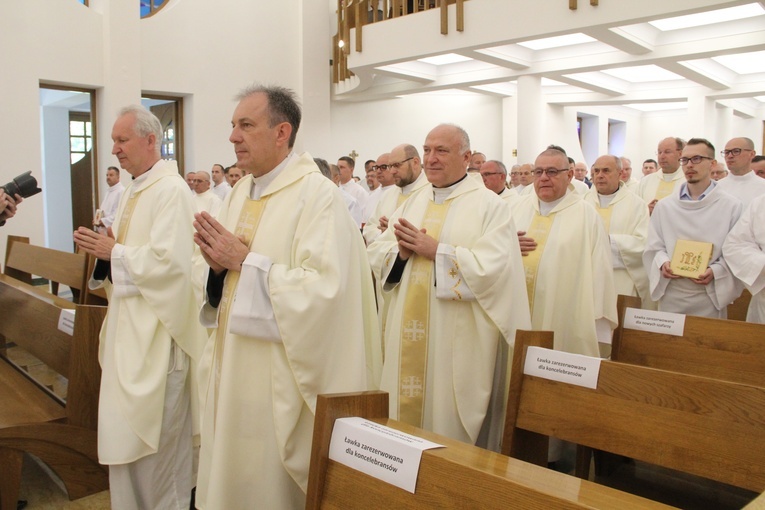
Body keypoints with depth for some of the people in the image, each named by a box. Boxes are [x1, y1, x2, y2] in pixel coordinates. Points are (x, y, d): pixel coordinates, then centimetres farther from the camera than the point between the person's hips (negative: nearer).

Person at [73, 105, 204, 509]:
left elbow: (169, 260, -24)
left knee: (154, 427, 0)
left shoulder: (171, 191, -15)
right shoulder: (133, 191, 14)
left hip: (155, 328, -9)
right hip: (128, 323, 9)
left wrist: (113, 252, -16)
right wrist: (102, 249, 2)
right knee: (126, 427, 16)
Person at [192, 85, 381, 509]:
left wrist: (246, 260, -19)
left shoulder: (318, 195, -14)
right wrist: (218, 265, -6)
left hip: (279, 378, -7)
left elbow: (324, 289, -25)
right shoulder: (241, 192, 10)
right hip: (233, 368, 8)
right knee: (230, 471, 18)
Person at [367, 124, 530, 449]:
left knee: (448, 424, 3)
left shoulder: (490, 206, -3)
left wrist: (435, 250, -16)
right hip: (407, 340, 6)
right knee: (405, 409, 12)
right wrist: (401, 252, -10)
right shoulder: (412, 203, 14)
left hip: (457, 343, -5)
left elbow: (493, 268, -17)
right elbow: (376, 253, 11)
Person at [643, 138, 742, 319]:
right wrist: (663, 263, -12)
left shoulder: (732, 206, 0)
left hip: (710, 297, -2)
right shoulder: (664, 206, 7)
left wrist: (715, 271, -18)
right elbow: (654, 247, 8)